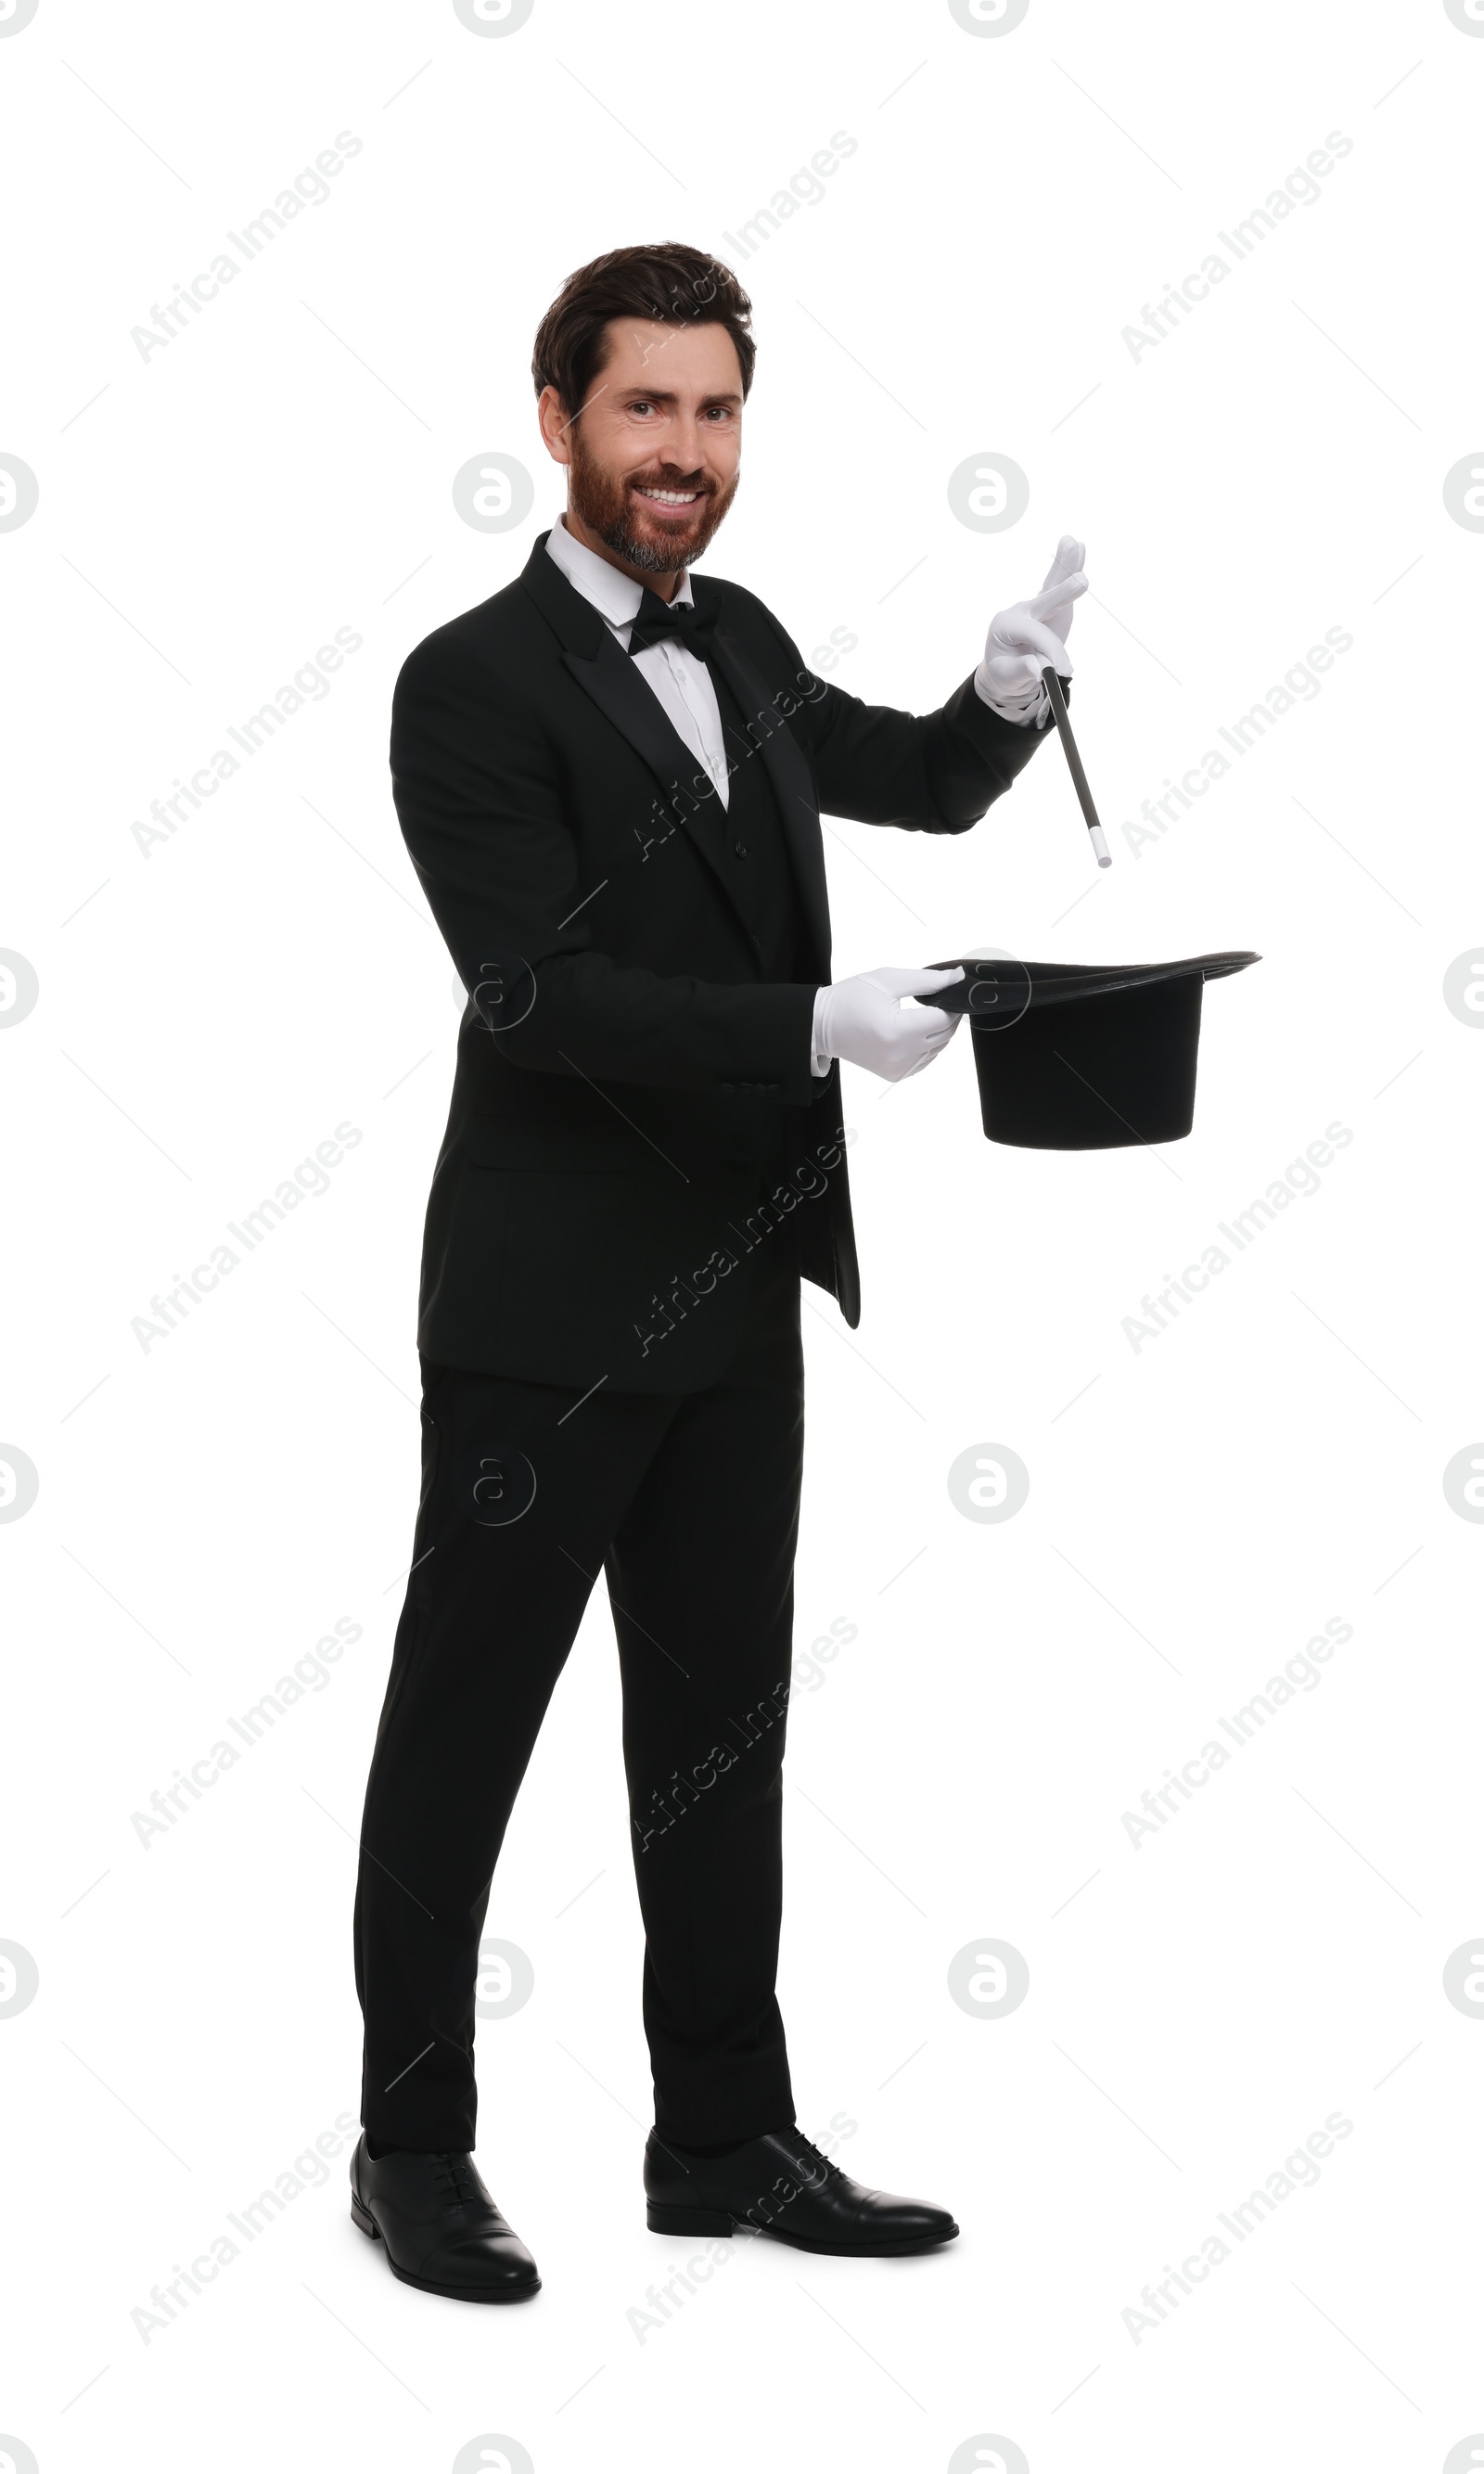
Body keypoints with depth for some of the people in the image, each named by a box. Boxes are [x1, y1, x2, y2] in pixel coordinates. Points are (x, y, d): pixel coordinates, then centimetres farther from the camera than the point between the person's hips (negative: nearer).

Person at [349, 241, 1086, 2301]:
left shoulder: (739, 645, 9)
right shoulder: (475, 685, -13)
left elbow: (927, 788, 23)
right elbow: (539, 995, -21)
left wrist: (1016, 683, 1)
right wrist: (821, 1028, -26)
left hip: (738, 1297, 8)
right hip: (552, 1311, -7)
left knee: (725, 1727, 14)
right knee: (463, 1734, 5)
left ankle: (725, 2133, 25)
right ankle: (413, 2146, 17)